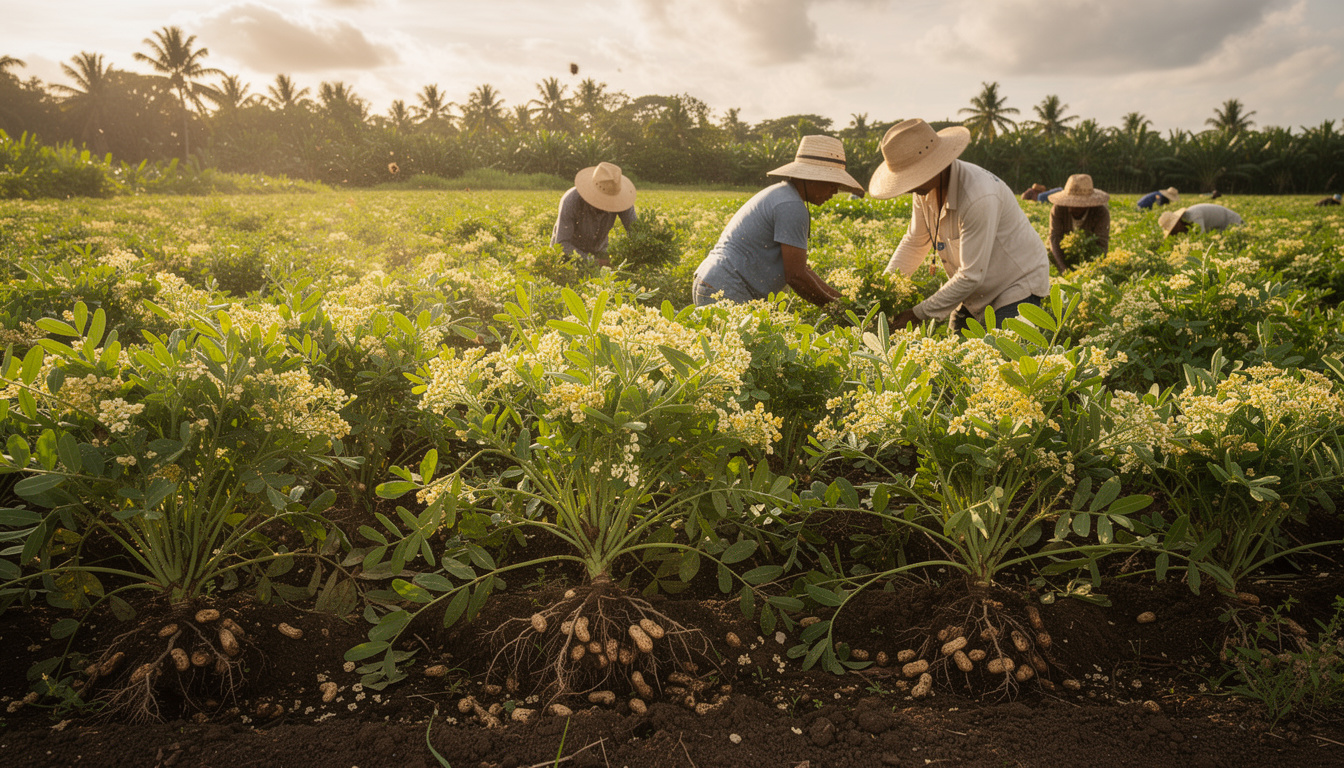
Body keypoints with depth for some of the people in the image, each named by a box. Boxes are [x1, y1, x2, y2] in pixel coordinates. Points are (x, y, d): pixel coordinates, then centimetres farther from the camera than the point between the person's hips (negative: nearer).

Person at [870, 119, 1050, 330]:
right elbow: (914, 243, 9)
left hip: (1019, 286, -7)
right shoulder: (926, 188, -7)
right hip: (978, 294, 7)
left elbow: (970, 276, -29)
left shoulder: (979, 197, -33)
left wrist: (917, 314, -22)